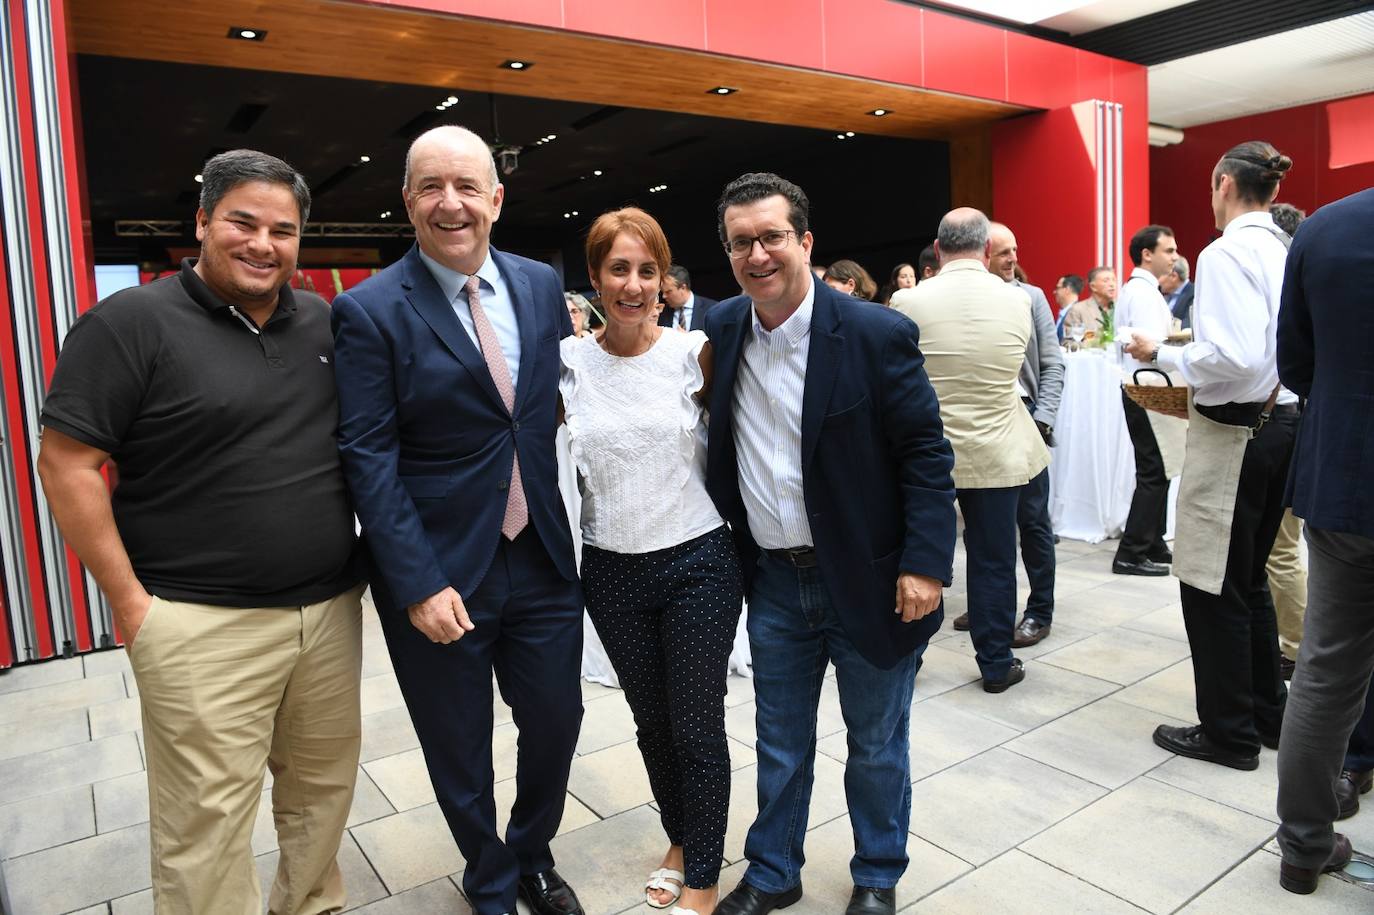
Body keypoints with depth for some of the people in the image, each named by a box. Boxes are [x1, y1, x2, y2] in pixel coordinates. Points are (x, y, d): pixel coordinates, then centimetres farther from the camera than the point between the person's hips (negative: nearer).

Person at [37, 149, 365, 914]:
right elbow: (67, 466, -9)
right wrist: (132, 604, -11)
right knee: (208, 825, 5)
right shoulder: (132, 323, -7)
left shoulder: (325, 323, 8)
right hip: (203, 626, -5)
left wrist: (370, 558, 9)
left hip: (331, 612, 5)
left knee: (325, 789, 18)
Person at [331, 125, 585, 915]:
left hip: (542, 557, 4)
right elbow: (368, 458, -14)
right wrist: (418, 584, -18)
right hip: (440, 571, -3)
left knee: (556, 719, 16)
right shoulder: (370, 310, -11)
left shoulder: (542, 285, 3)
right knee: (460, 748, 14)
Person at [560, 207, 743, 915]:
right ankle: (679, 838, 44)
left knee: (697, 728, 7)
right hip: (613, 571, 3)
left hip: (699, 563, -2)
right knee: (651, 722, 19)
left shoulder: (694, 353, -7)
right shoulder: (568, 363, -3)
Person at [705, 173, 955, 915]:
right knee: (779, 742, 19)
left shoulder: (877, 334, -14)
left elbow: (926, 452, -11)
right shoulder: (723, 330, 0)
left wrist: (925, 562, -17)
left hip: (868, 579, -3)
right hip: (773, 578, 4)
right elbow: (713, 445, 12)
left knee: (876, 745, 16)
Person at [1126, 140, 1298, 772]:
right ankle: (1267, 712, 33)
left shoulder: (1226, 253, -15)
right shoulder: (1287, 251, 8)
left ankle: (1229, 732, 17)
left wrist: (1162, 354, -10)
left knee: (1213, 585, 4)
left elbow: (1233, 358, -25)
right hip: (1283, 421, 9)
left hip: (1234, 430, -9)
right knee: (1248, 579, 20)